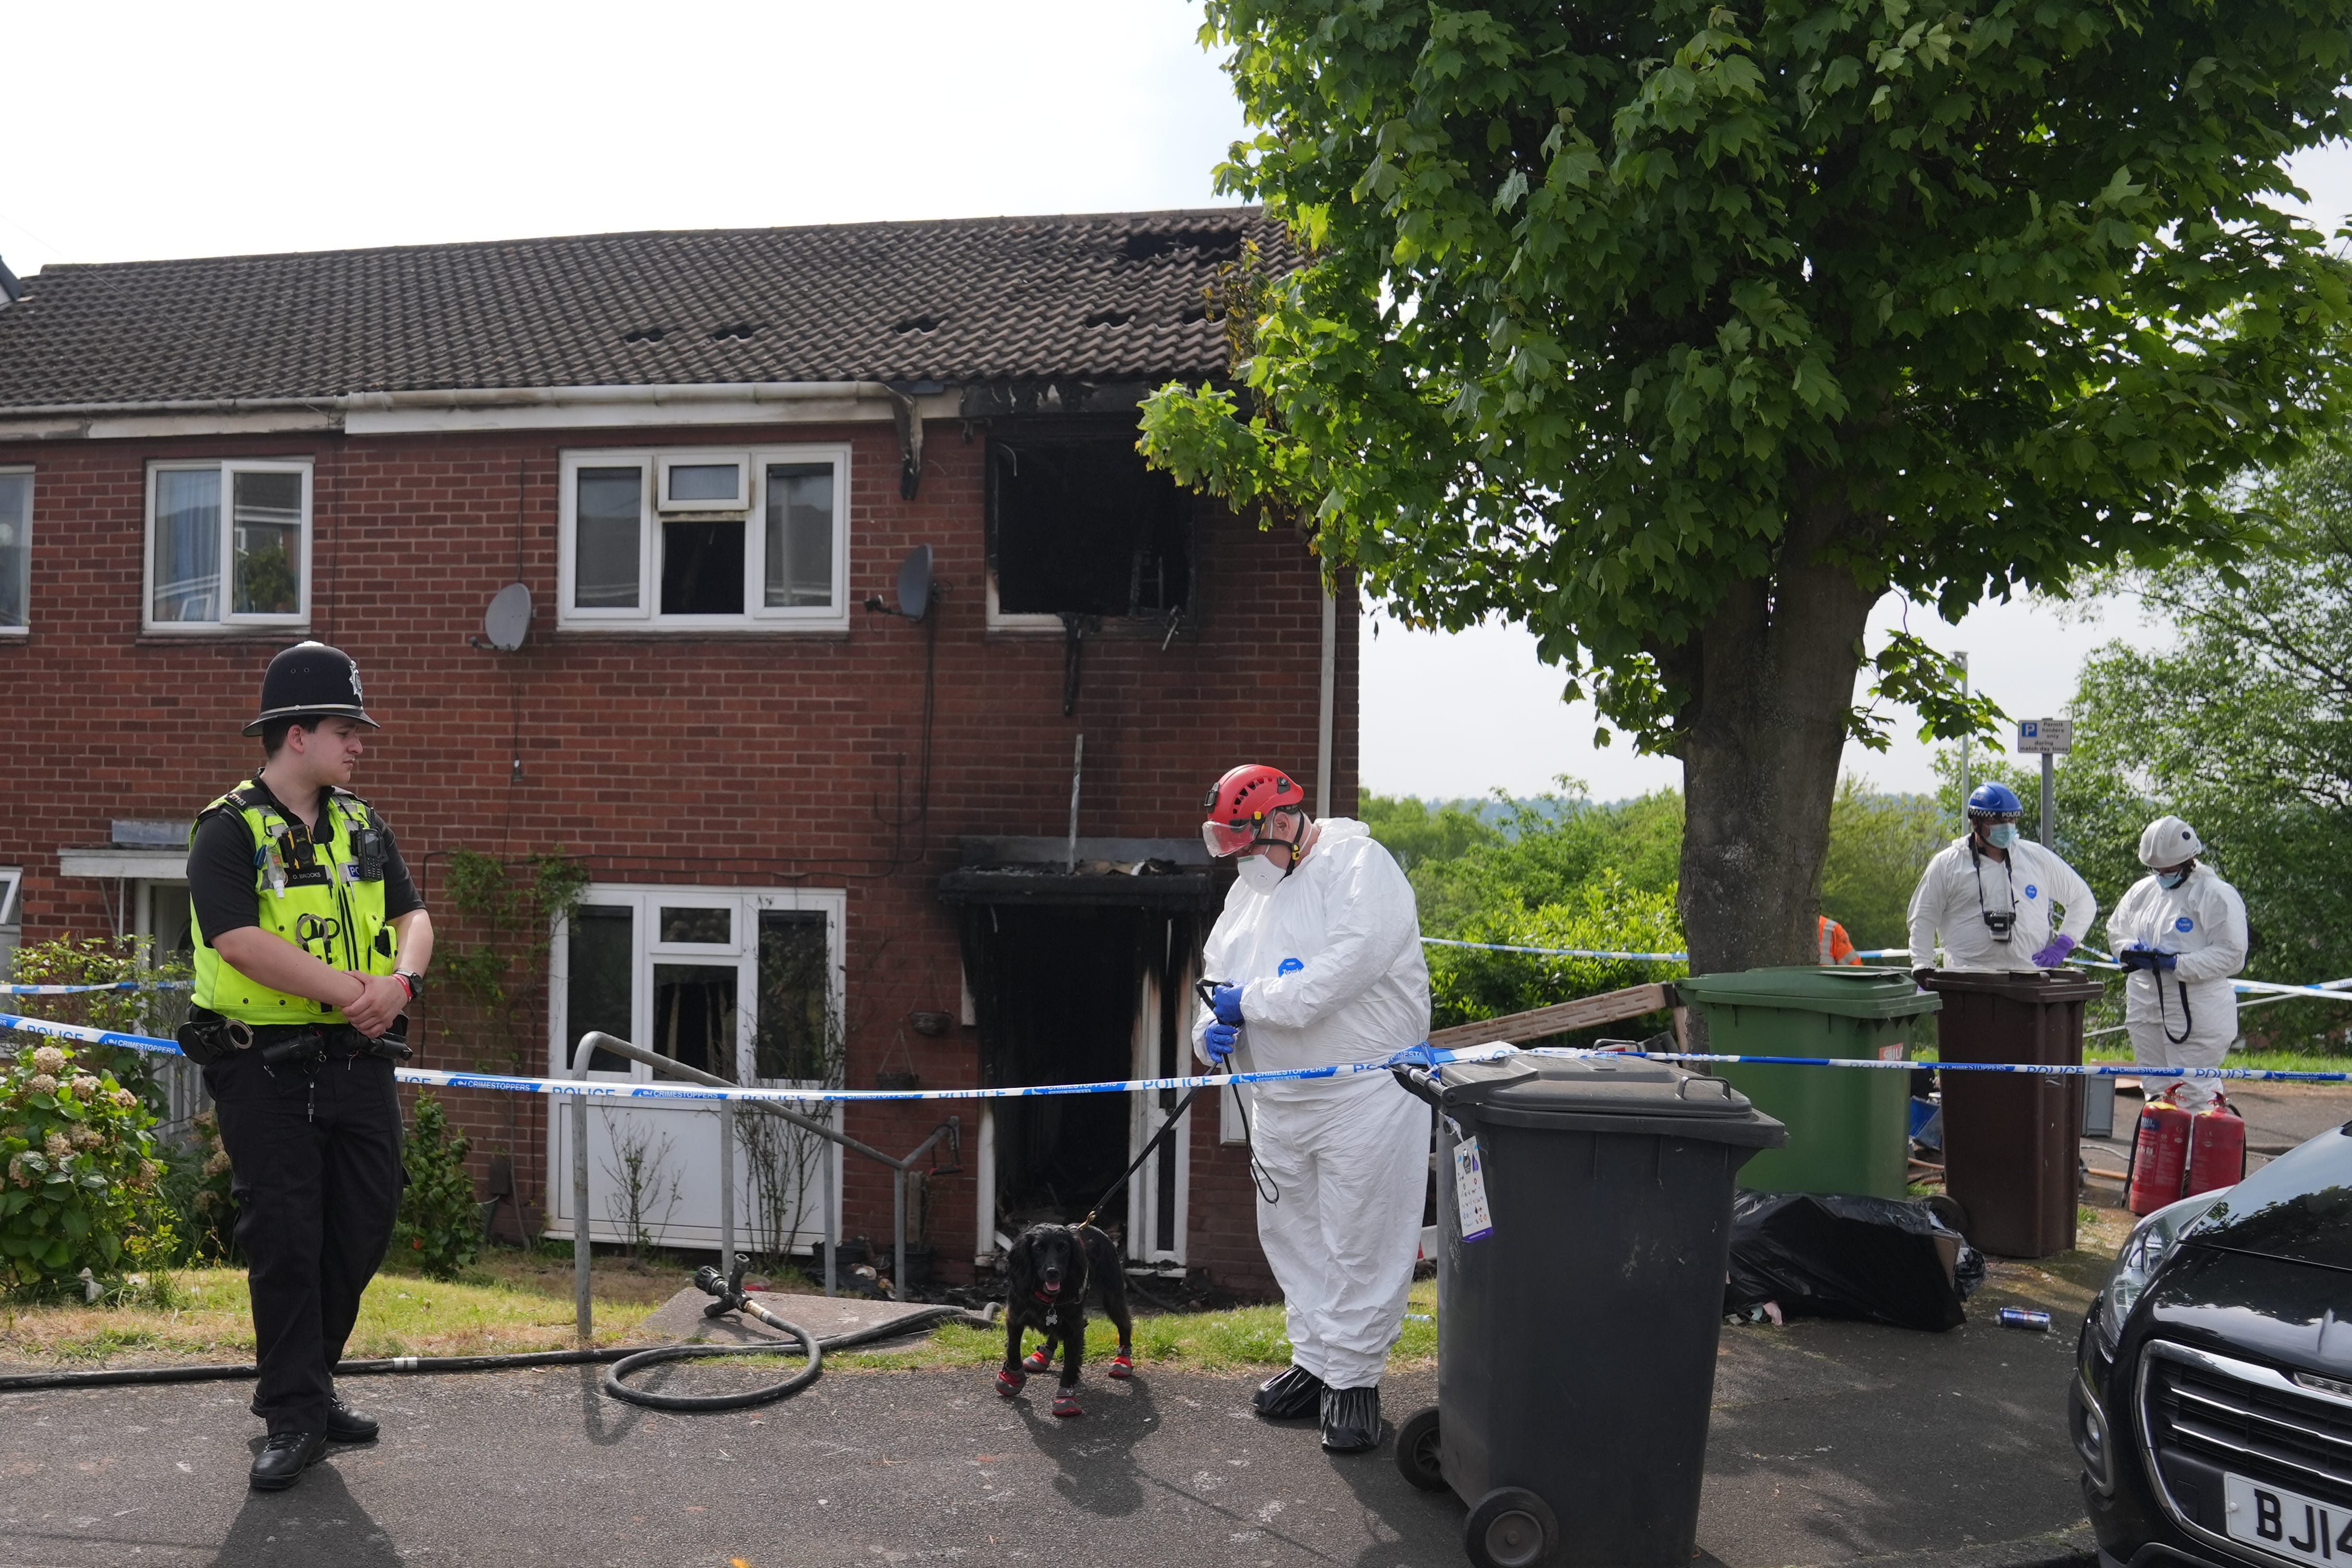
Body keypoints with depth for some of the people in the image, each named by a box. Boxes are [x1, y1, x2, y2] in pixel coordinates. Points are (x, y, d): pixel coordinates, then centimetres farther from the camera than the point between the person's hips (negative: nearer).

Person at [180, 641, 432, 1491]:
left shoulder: (362, 824, 12)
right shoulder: (228, 830, -8)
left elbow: (412, 916, 9)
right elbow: (243, 943, -20)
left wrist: (400, 982, -13)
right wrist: (356, 993, -21)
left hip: (359, 1063, 6)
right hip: (265, 1065, -6)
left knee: (363, 1228, 9)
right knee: (283, 1236, -3)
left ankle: (311, 1382, 27)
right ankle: (294, 1416, 8)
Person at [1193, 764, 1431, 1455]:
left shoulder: (1360, 865, -12)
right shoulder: (1248, 890, 13)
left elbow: (1350, 965, -27)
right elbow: (1221, 978, 18)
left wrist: (1253, 1002, -21)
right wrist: (1212, 1029, -6)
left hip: (1366, 1094, -8)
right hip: (1281, 1100, 8)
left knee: (1360, 1243, 0)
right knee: (1291, 1233, 16)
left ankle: (1353, 1379, 13)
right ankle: (1314, 1361, 31)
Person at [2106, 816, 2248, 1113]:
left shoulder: (2217, 895, -11)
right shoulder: (2143, 890, 10)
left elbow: (2231, 954, -16)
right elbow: (2116, 927, 21)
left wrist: (2175, 964, -22)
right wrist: (2131, 950, -2)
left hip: (2196, 1016, -7)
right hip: (2145, 1008, 7)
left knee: (2192, 1094, -7)